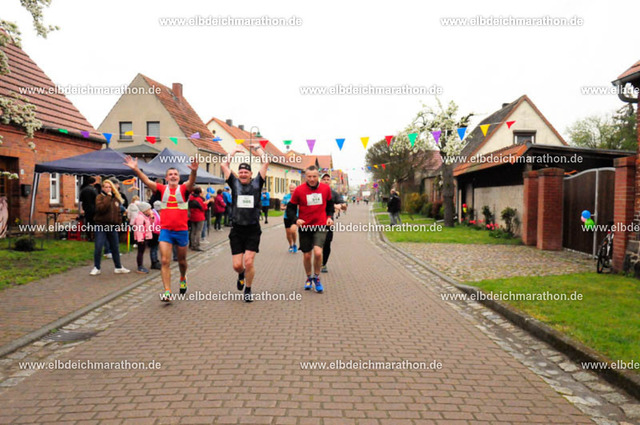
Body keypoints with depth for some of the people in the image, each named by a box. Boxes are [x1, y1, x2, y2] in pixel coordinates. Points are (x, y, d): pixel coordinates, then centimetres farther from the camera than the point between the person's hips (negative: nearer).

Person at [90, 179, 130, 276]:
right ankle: (96, 268, 10)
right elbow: (101, 208, -22)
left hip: (113, 227, 4)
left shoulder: (116, 198, 11)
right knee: (98, 248, -4)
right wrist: (108, 197, -19)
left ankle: (118, 267, 20)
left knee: (115, 248, 11)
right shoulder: (99, 197, -3)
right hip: (101, 226, -4)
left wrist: (119, 223, 9)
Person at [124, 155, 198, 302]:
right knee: (164, 261, -8)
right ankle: (167, 292, -6)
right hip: (165, 230, 1)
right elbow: (147, 181, -10)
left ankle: (183, 279, 45)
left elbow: (191, 183, -22)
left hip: (182, 230, 0)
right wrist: (136, 170, -26)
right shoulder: (162, 189, 3)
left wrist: (193, 171, -44)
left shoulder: (183, 189, -2)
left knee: (182, 260, 16)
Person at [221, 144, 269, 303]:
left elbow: (266, 163, 2)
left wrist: (258, 147, 13)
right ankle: (241, 274, 38)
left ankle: (248, 290, 14)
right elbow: (224, 165, 4)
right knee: (237, 265, 1)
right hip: (237, 230, 1)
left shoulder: (257, 183, 4)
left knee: (249, 262, -8)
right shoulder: (234, 183, 6)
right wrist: (234, 151, 14)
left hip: (253, 230, -1)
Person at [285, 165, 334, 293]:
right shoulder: (299, 190, -7)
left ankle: (316, 278, 8)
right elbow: (290, 207, 0)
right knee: (307, 255, 9)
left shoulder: (326, 188, 0)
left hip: (320, 226, 0)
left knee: (318, 252, -18)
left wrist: (329, 217, 2)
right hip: (304, 227, 0)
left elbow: (330, 204, 17)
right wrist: (296, 219, -16)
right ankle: (309, 278, 36)